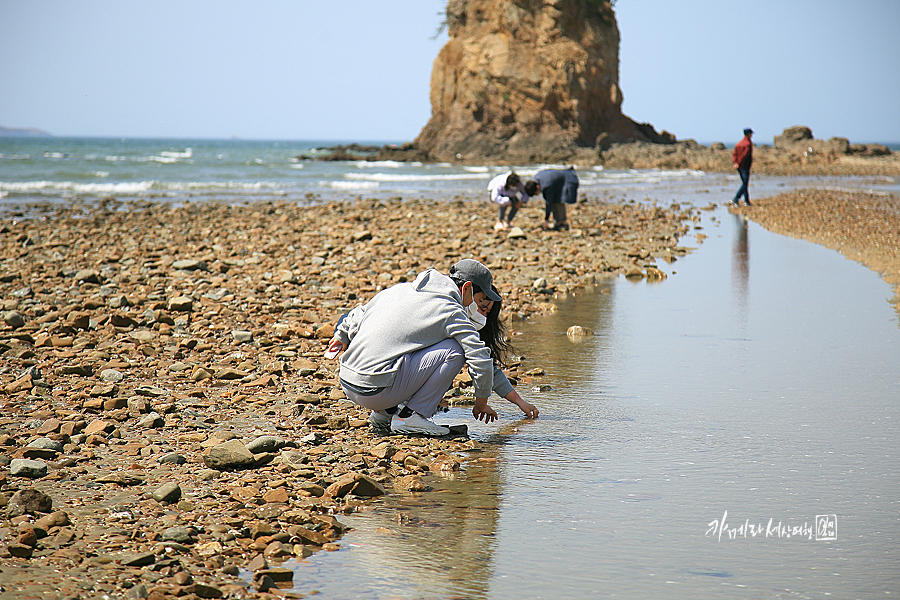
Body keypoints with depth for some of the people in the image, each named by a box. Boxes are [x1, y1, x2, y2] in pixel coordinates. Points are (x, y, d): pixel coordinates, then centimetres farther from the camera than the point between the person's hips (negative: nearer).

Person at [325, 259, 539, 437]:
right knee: (454, 350, -6)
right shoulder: (450, 312, -4)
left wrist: (342, 337, 48)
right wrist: (482, 402, 9)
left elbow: (358, 315, 29)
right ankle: (410, 416, -6)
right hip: (375, 390, -8)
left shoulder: (400, 289, 17)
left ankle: (384, 412, 17)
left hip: (347, 383, 8)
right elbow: (481, 359, -6)